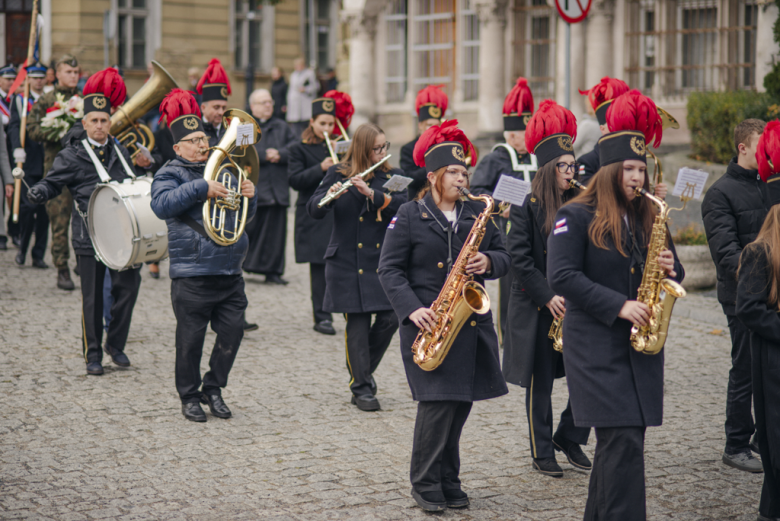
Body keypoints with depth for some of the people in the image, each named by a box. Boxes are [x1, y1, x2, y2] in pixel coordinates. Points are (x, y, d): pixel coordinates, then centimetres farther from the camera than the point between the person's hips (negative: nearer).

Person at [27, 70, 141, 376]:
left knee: (128, 287, -1)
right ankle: (93, 354, 15)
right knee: (92, 297, 4)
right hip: (89, 235, -3)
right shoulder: (72, 155, 0)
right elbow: (52, 182, -5)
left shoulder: (121, 152, 13)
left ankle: (116, 344, 18)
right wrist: (38, 193, -25)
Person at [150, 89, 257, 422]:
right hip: (192, 273, -5)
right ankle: (189, 395, 14)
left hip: (229, 270, 6)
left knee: (233, 331, 4)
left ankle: (213, 387, 21)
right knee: (191, 338, 0)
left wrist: (248, 196, 0)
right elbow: (161, 205, -22)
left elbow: (244, 214, 23)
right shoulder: (170, 175, 0)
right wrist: (201, 189, -27)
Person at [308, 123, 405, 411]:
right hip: (348, 263, -2)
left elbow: (402, 205, -9)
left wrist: (372, 194, -24)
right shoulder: (338, 174, 3)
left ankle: (363, 369, 21)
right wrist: (328, 197, -26)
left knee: (390, 318, -4)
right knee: (357, 323, -3)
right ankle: (361, 388, 7)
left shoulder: (392, 176, 9)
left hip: (384, 260, 3)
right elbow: (313, 209, -5)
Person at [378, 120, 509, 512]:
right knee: (437, 401, -12)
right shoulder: (409, 216, -1)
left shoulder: (478, 212, 11)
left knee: (460, 403, 7)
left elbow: (503, 257, 13)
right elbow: (390, 269, -3)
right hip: (427, 322, -4)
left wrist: (488, 262, -11)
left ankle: (449, 481, 20)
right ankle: (425, 484, 2)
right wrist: (412, 309, -16)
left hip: (471, 321, 4)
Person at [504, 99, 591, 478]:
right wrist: (547, 296, -16)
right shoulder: (527, 206, -6)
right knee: (540, 383, 4)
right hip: (537, 307, -4)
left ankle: (569, 439, 19)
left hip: (574, 304, 4)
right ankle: (542, 453, 17)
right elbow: (519, 258, -11)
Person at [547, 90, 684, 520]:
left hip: (641, 344, 6)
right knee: (622, 440, -13)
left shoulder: (649, 218, 13)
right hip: (596, 346, -6)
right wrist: (619, 306, -19)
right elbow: (562, 277, -14)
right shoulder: (577, 217, -5)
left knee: (624, 439, 9)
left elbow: (670, 271, 20)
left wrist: (670, 270, -6)